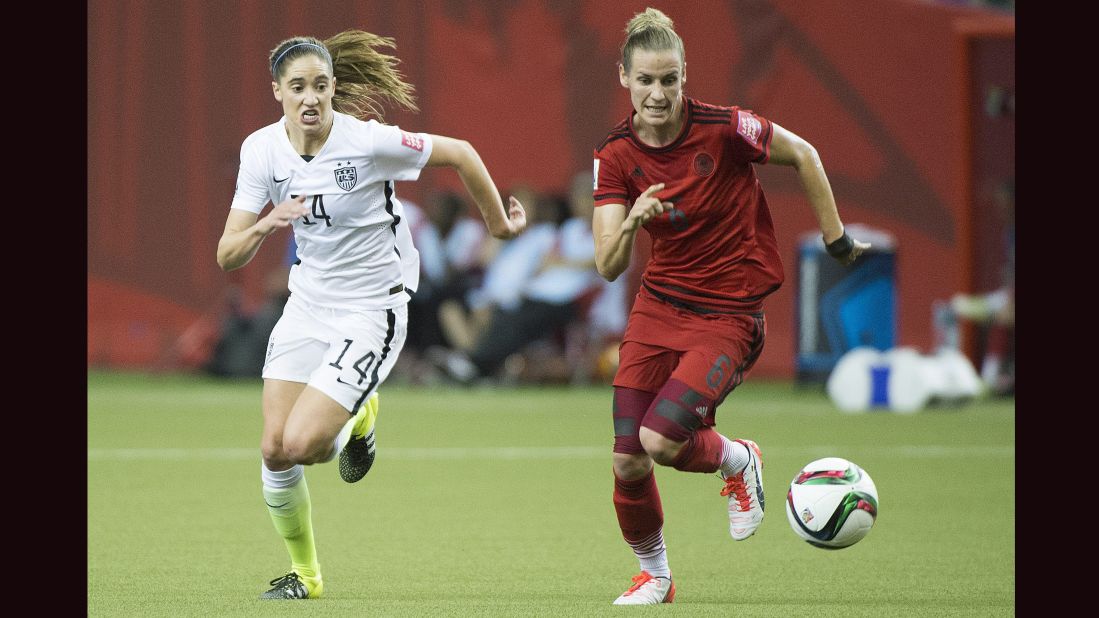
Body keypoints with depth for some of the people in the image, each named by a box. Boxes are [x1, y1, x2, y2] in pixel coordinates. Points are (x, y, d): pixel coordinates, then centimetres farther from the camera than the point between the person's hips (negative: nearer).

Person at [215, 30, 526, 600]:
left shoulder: (370, 142, -20)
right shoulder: (262, 149, -7)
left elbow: (460, 153, -6)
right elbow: (228, 256, -7)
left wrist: (499, 223, 6)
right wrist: (266, 226, -29)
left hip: (371, 312, -5)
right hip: (308, 302, 5)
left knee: (300, 444, -17)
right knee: (274, 449, -4)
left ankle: (358, 420, 19)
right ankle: (304, 575, 20)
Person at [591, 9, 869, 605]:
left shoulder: (723, 129, -17)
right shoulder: (616, 155, -7)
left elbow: (803, 155, 0)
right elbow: (608, 267, -12)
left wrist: (836, 239, 5)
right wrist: (630, 224, -33)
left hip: (728, 314, -4)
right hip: (658, 305, 4)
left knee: (660, 440, -21)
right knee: (627, 463, -2)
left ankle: (737, 460, 13)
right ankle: (653, 575, 25)